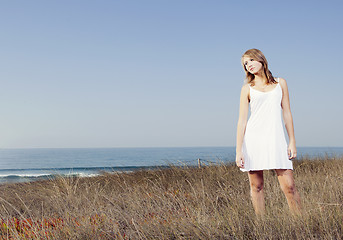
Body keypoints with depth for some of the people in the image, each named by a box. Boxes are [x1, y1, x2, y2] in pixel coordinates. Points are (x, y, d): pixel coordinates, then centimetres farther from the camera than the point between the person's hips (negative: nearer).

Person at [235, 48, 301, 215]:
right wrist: (238, 150, -5)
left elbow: (286, 113, 11)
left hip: (275, 138, 0)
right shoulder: (247, 88, 7)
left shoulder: (280, 83, 12)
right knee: (256, 186, 2)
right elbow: (242, 120, 3)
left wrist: (292, 142, 4)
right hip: (253, 138, 0)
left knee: (289, 186, -7)